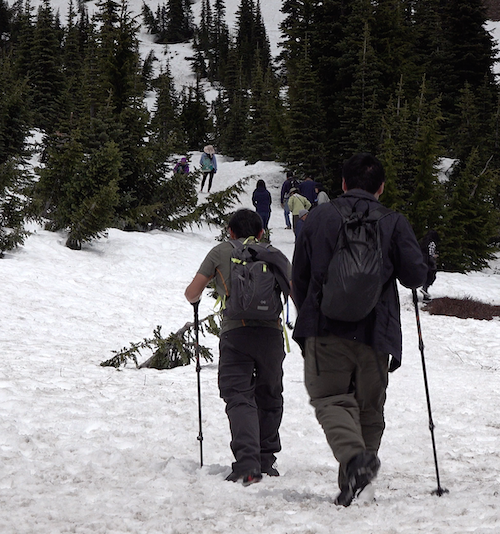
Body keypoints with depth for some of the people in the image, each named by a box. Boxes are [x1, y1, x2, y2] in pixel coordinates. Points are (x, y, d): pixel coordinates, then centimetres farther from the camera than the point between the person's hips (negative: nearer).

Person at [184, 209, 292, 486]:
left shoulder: (220, 252, 13)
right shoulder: (276, 255, 18)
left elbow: (192, 293, 9)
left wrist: (195, 299, 33)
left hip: (234, 332, -2)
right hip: (271, 332, 2)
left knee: (239, 398, -4)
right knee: (269, 399, 18)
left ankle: (247, 463, -22)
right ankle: (266, 461, 23)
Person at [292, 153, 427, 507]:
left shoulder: (318, 217, 5)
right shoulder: (394, 223, 0)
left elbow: (299, 277, 12)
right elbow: (416, 276, -3)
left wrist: (309, 318, 27)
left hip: (325, 331, 0)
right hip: (375, 333, 0)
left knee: (331, 399, 0)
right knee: (368, 408, 12)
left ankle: (354, 454, -28)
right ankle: (352, 486, 10)